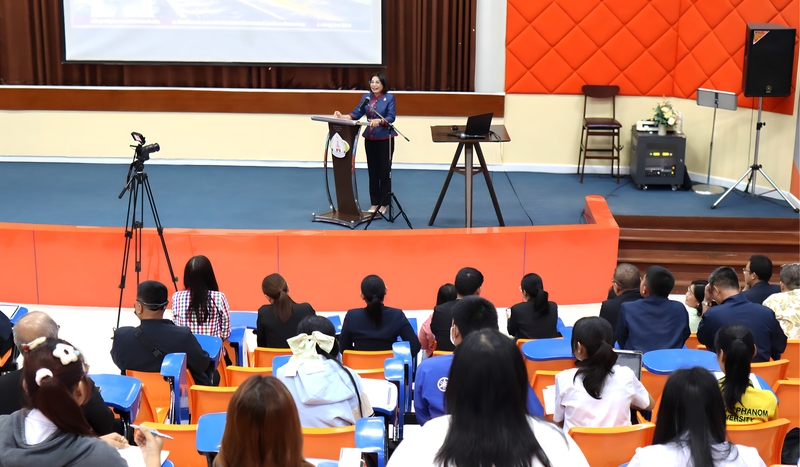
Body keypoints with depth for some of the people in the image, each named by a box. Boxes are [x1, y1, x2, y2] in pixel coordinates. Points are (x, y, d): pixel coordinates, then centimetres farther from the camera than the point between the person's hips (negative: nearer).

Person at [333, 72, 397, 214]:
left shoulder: (389, 98, -7)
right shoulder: (366, 97, 6)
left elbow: (391, 118, -16)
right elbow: (356, 114, 4)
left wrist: (379, 121, -35)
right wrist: (342, 116, -13)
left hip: (385, 138, -5)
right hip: (370, 138, 5)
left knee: (384, 171, 1)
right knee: (373, 171, 9)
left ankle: (384, 204, 10)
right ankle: (374, 203, 17)